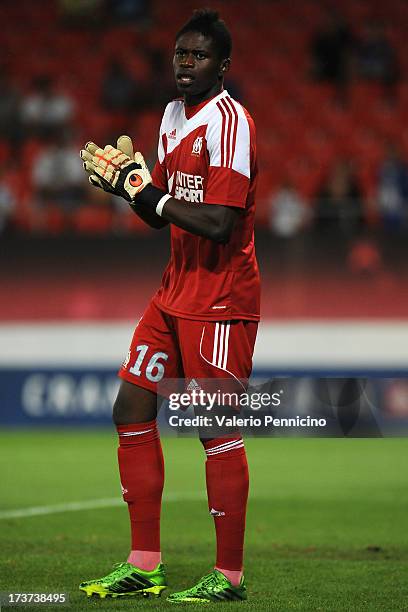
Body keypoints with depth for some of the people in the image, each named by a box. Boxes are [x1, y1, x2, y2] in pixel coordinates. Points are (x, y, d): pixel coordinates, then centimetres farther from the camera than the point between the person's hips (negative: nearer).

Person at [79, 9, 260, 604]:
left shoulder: (228, 121, -15)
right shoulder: (173, 115, 14)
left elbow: (218, 223, -23)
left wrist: (149, 192, -17)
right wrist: (127, 179, 0)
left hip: (221, 301, -9)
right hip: (175, 294, 9)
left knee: (218, 431, -5)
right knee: (132, 411, 7)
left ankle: (229, 577, 4)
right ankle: (144, 566, 14)